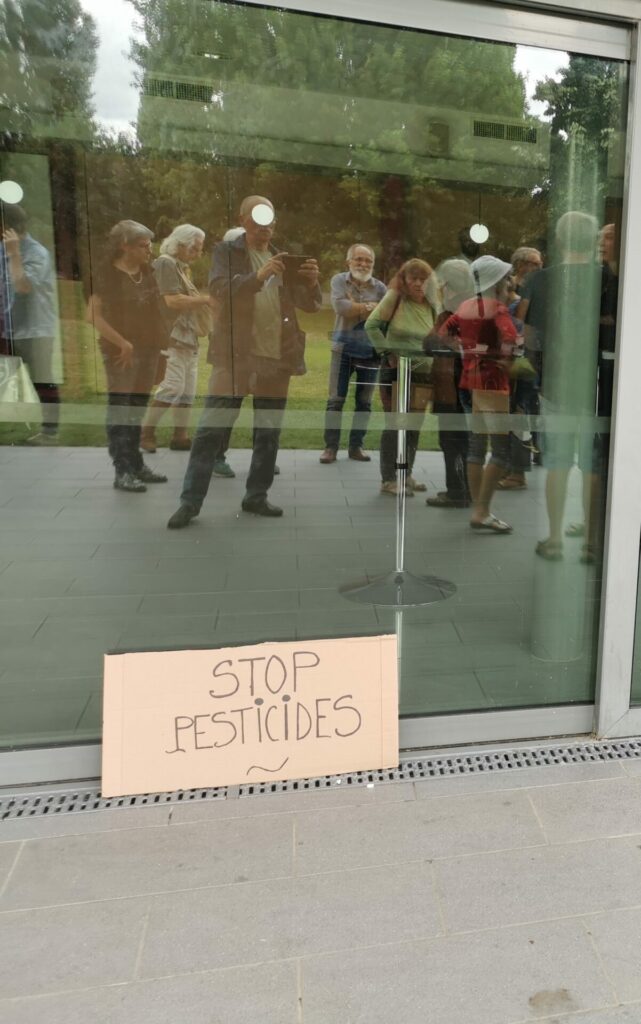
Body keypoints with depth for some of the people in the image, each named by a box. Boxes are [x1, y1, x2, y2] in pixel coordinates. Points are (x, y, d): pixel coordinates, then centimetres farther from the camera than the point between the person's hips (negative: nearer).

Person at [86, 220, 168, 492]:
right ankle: (122, 471, -1)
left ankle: (136, 465, 19)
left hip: (148, 349, 7)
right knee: (120, 409, -3)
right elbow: (92, 314, -15)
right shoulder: (107, 273, -8)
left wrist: (161, 342, 3)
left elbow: (155, 309, 18)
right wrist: (122, 342, -18)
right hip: (122, 351, -6)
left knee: (137, 408, 11)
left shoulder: (147, 272, 11)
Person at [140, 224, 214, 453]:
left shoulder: (182, 267, 20)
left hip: (187, 338, 10)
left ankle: (180, 436, 12)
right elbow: (173, 300, -19)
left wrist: (203, 301, 8)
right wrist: (205, 299, -14)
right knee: (173, 386, -17)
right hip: (172, 337, -10)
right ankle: (145, 433, -8)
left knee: (188, 389, 7)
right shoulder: (166, 263, -8)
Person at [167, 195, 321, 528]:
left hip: (277, 357, 4)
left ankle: (256, 496, 20)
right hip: (235, 355, -4)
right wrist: (258, 277, -27)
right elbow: (219, 289, -13)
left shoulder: (283, 259, 16)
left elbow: (310, 305, 10)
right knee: (212, 429, -6)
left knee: (269, 433, 8)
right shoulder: (226, 251, 5)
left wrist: (312, 281, -12)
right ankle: (190, 501, 0)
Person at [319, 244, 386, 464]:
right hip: (343, 349, -1)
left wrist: (355, 307, -14)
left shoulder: (380, 287, 3)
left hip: (371, 351, 2)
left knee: (364, 402, 7)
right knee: (336, 399, -1)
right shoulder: (339, 280, 0)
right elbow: (340, 307, -17)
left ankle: (356, 446, 17)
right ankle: (331, 447, 5)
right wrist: (369, 307, -12)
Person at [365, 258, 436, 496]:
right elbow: (371, 325, -11)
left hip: (423, 373, 5)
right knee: (395, 425, -3)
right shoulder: (394, 298, -8)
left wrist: (434, 360, -1)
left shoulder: (431, 306, 6)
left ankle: (407, 475, 25)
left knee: (414, 426, 11)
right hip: (396, 370, -5)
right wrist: (387, 351, -13)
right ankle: (388, 480, 4)